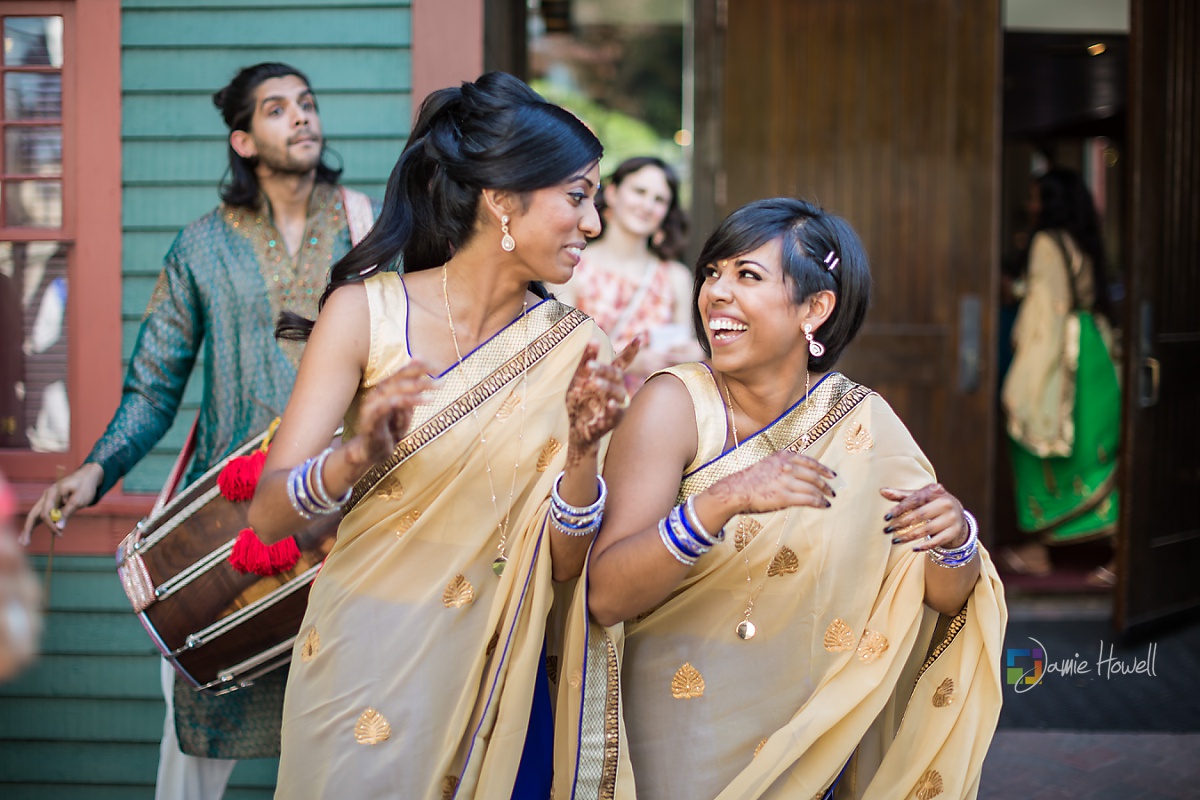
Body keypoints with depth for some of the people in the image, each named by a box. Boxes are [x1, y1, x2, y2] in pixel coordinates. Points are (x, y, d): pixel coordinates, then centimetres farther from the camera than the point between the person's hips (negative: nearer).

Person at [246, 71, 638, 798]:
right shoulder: (367, 312, -9)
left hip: (497, 684, 2)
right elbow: (268, 514, -15)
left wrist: (585, 449, -20)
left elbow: (563, 566, -4)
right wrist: (358, 458, -33)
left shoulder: (573, 348, -3)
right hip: (364, 673, -2)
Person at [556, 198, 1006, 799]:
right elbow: (605, 595, -24)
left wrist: (954, 538, -25)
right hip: (668, 745, -3)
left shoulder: (862, 426, -6)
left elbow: (946, 601, -3)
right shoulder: (674, 405, -15)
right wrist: (722, 500, -37)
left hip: (802, 748, 3)